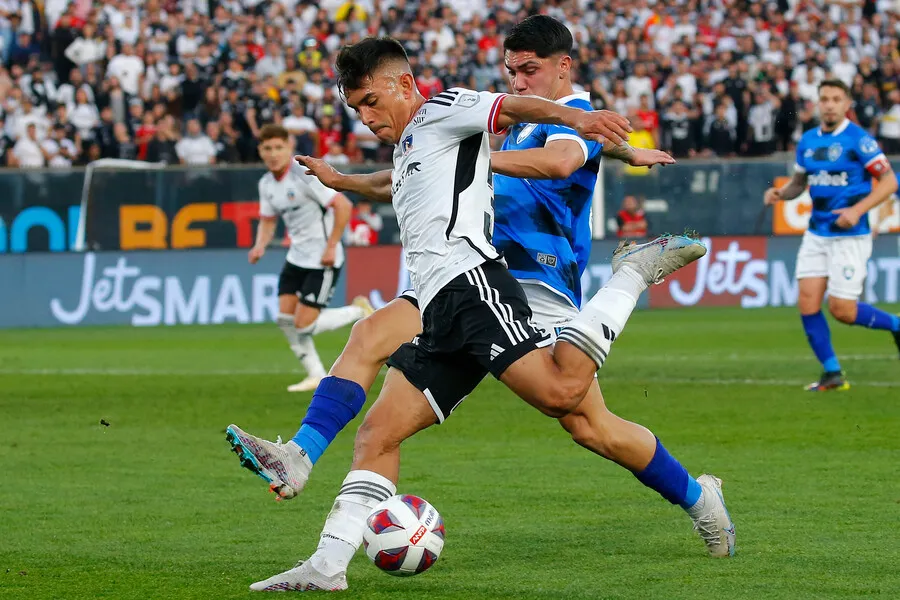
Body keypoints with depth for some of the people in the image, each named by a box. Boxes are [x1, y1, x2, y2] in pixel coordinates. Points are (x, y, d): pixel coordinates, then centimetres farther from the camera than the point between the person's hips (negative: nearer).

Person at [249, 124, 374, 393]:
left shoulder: (305, 176, -19)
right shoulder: (266, 184, 6)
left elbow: (343, 206, -20)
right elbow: (268, 221, 19)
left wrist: (331, 247, -21)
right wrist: (260, 245, -1)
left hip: (323, 259, -8)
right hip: (297, 257, 8)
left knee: (304, 325, -11)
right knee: (285, 319, -1)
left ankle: (359, 311, 12)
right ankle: (316, 376, 13)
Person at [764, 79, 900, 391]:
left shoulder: (858, 139, -11)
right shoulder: (808, 141, 8)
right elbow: (799, 182, 20)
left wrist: (857, 210, -22)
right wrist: (780, 192, -2)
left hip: (849, 236, -6)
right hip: (816, 234, 6)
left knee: (842, 311, -7)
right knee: (807, 303, -5)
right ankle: (832, 374, 6)